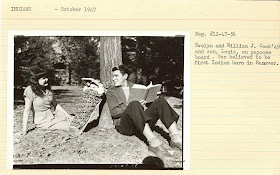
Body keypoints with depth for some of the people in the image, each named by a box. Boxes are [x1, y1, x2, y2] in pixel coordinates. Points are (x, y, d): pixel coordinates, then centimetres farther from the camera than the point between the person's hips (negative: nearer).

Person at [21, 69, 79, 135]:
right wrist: (24, 130, -22)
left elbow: (55, 104, 12)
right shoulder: (30, 91, -15)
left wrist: (66, 113, -1)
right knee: (66, 125, -20)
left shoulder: (48, 89, 4)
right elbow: (27, 111, -18)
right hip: (42, 121, -6)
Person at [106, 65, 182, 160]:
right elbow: (114, 112, -2)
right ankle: (153, 142, -49)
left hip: (143, 123, 4)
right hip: (124, 125, -4)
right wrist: (134, 106, -14)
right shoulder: (111, 91, 11)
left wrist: (144, 107, -3)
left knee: (160, 101, -19)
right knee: (134, 104, -36)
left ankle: (176, 138, -35)